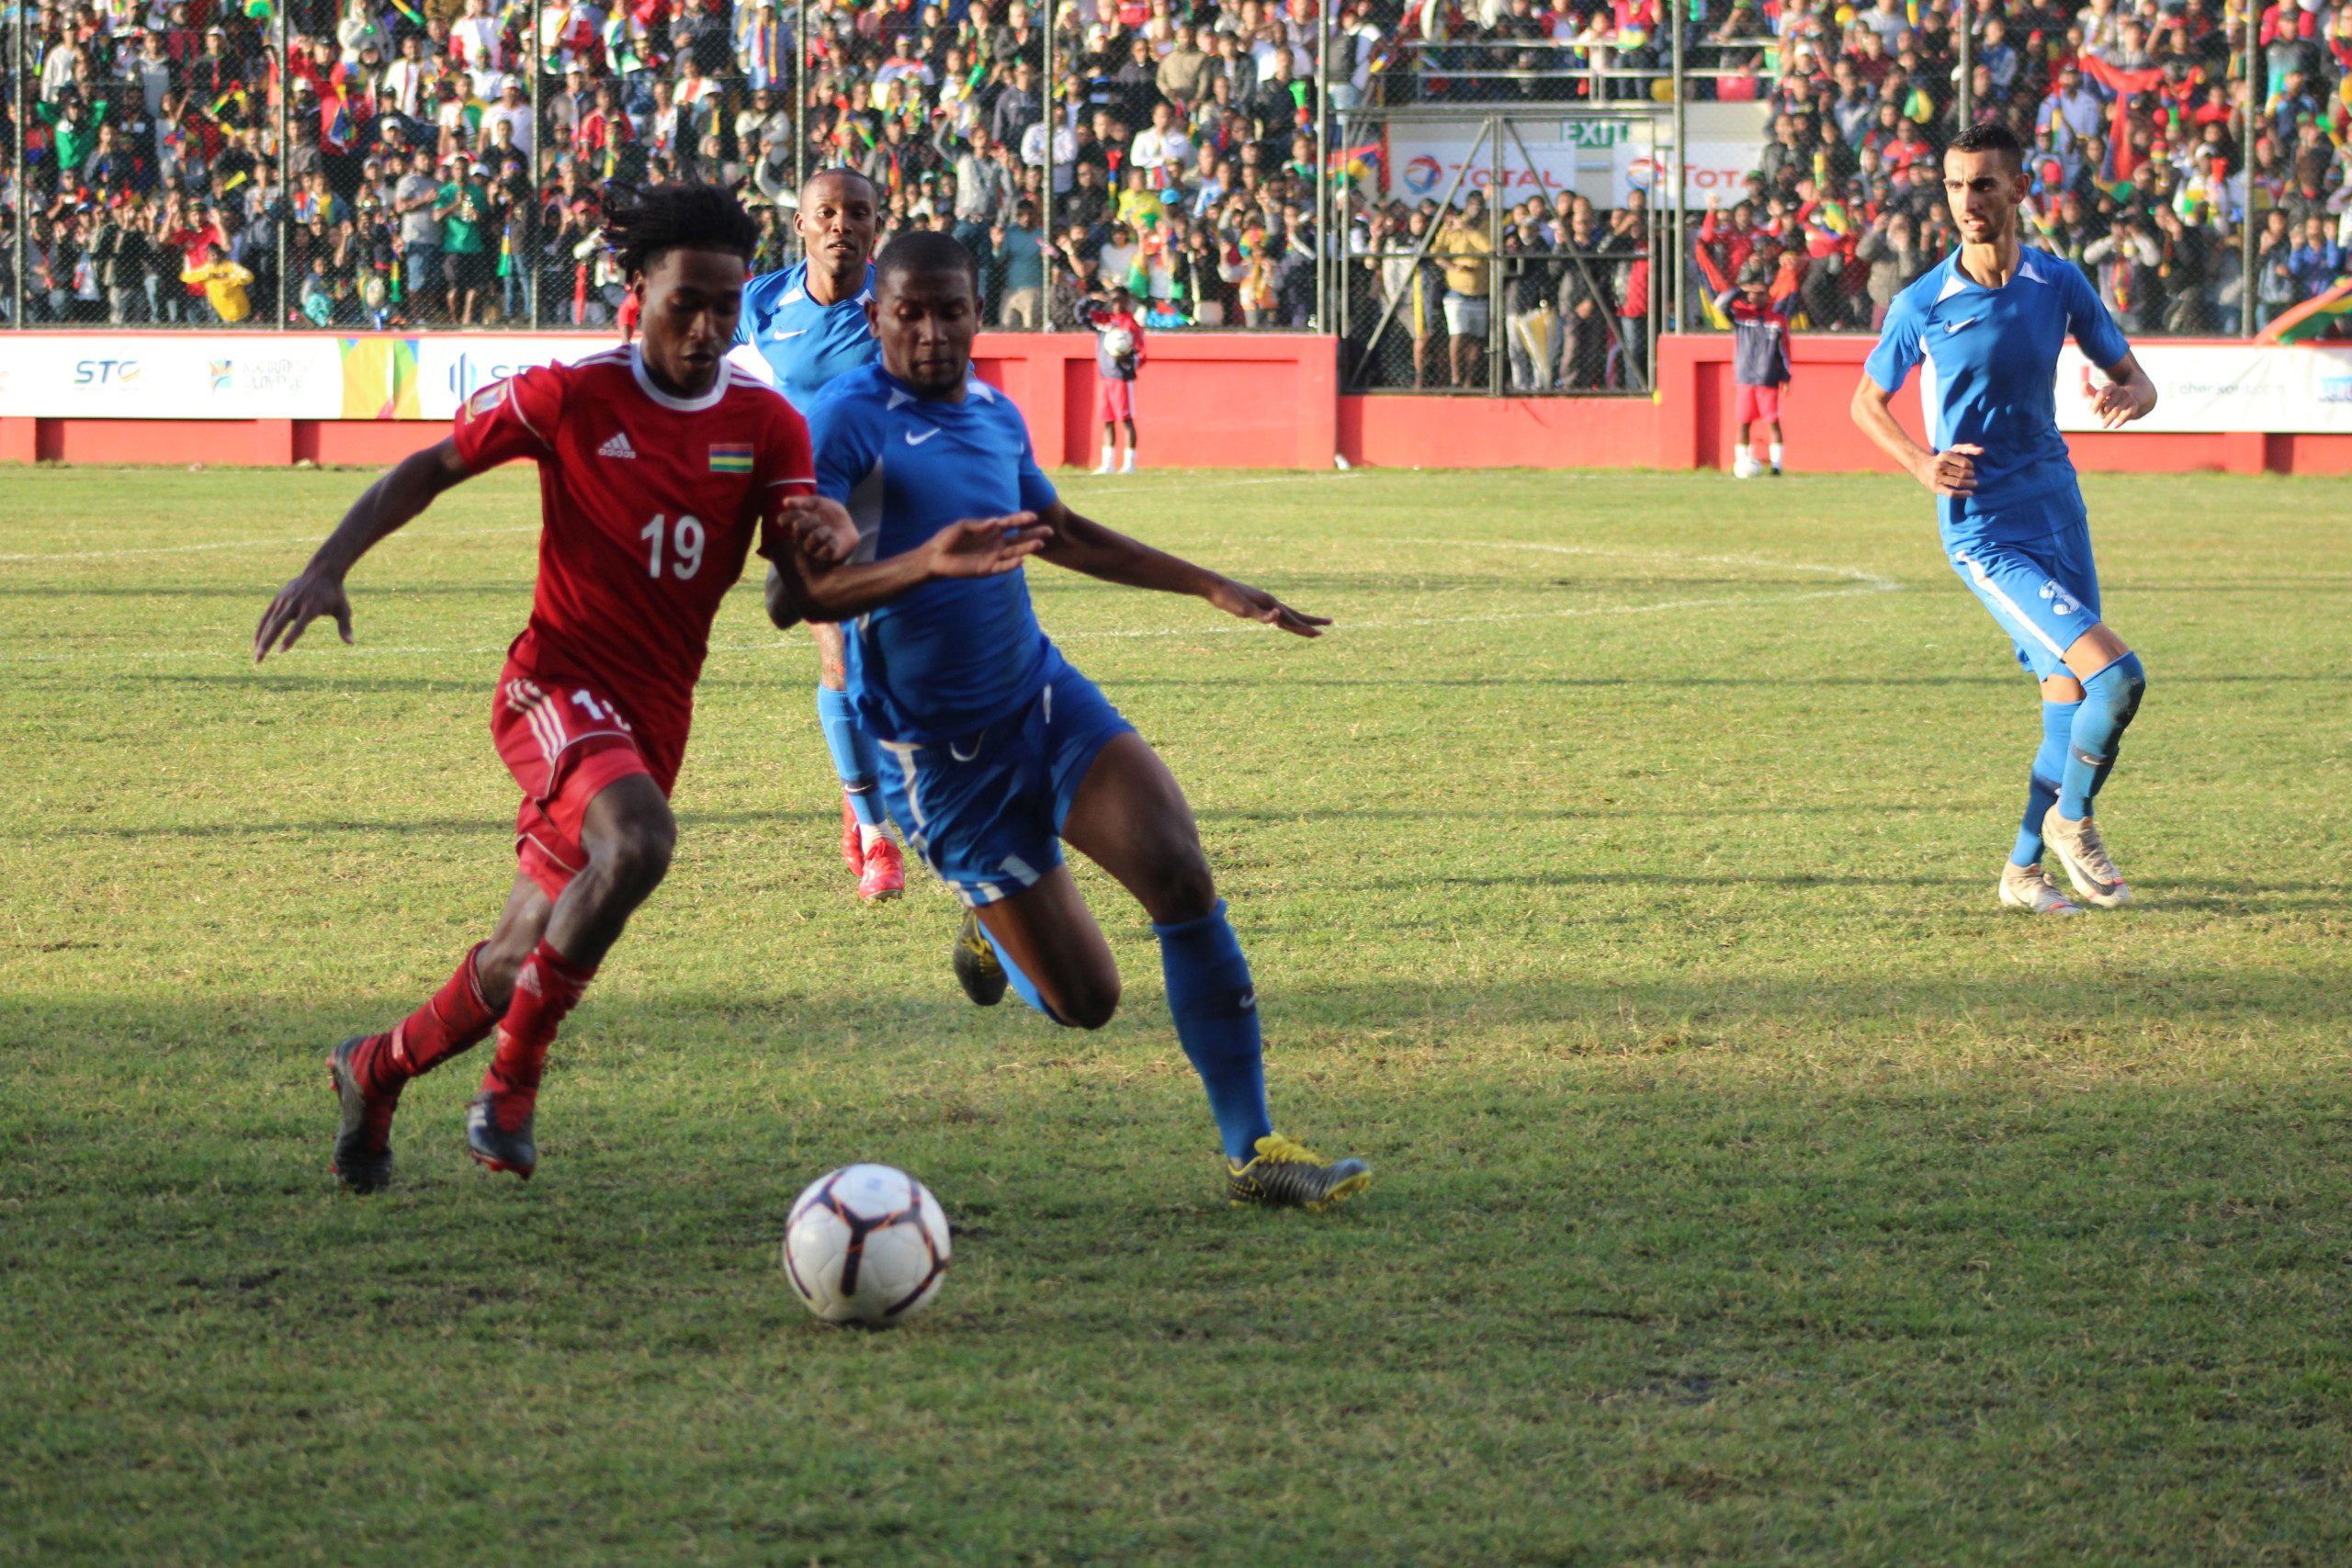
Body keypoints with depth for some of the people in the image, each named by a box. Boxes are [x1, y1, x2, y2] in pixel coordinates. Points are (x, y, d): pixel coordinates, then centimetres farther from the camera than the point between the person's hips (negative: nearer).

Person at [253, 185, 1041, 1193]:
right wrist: (327, 570, -11)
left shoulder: (766, 427, 2)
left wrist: (928, 565, -23)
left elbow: (811, 594, -4)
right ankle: (513, 1077, -22)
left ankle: (377, 1071, 38)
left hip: (656, 717, 5)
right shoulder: (570, 398, -8)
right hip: (560, 685, -5)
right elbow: (430, 469, 1)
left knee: (522, 965, 10)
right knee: (637, 842, -36)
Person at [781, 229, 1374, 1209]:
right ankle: (995, 928, 34)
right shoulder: (850, 423, -14)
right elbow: (792, 589, -25)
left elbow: (1062, 534, 28)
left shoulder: (993, 414, 9)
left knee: (1180, 876, -18)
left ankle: (1250, 1149, -11)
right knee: (1084, 1001, -4)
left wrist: (1213, 588, 31)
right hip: (945, 758, -6)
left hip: (1046, 698, 6)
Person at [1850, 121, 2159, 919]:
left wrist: (2129, 398, -17)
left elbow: (2136, 379, 8)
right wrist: (1921, 462, -12)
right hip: (1982, 528, -5)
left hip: (2056, 507, 5)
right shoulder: (1921, 304, -8)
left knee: (2071, 695, 8)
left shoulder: (2060, 283, 0)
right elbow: (1866, 401, 6)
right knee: (2116, 674, -18)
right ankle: (2072, 819, 6)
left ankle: (2025, 870, 25)